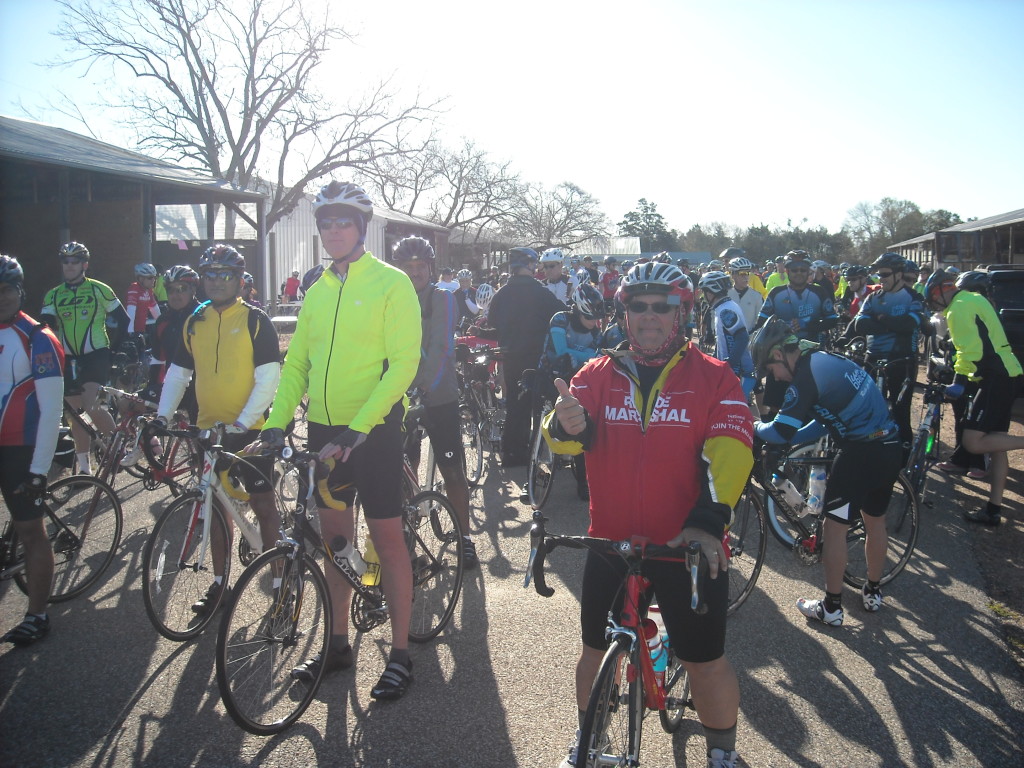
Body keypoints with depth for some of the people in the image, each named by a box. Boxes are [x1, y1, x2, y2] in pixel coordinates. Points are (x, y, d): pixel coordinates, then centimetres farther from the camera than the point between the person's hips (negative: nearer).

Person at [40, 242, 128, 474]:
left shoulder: (99, 290, -2)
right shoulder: (53, 295, 7)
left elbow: (123, 320, 3)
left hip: (97, 355, -4)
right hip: (69, 359, 4)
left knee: (93, 407, -21)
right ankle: (84, 466, 19)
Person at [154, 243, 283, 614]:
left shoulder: (255, 320, -7)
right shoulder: (195, 322, 8)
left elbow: (268, 378, -13)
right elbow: (177, 373, 11)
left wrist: (243, 423, -21)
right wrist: (161, 417, -2)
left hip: (249, 430, -5)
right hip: (209, 429, 5)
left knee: (263, 505, 3)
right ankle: (220, 582, 24)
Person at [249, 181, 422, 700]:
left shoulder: (391, 283, -7)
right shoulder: (319, 290, 11)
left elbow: (402, 364, -15)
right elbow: (296, 363, 11)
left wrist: (358, 428, -22)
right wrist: (276, 423, -2)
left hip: (373, 430, -6)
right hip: (324, 428, 6)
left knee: (386, 538, 1)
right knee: (334, 538, 14)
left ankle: (400, 652, 15)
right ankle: (338, 642, 29)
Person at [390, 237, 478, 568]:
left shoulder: (442, 298, -6)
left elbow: (441, 346, -18)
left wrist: (426, 386, -32)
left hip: (439, 397, -2)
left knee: (453, 472, 2)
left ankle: (464, 537, 16)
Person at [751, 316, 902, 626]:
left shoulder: (806, 374, -15)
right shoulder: (826, 358, 13)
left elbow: (782, 431, -16)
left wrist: (756, 428, 3)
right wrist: (785, 438, 15)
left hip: (860, 454, -9)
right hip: (889, 446, 9)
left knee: (834, 528, 4)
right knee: (875, 520, 22)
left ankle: (831, 607, 14)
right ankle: (872, 593, 39)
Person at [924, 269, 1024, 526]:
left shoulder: (958, 308, -11)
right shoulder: (973, 299, 20)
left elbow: (970, 349, -21)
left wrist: (958, 382, -21)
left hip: (997, 378, -10)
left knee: (973, 442, -15)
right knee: (994, 442, 10)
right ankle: (993, 510, 14)